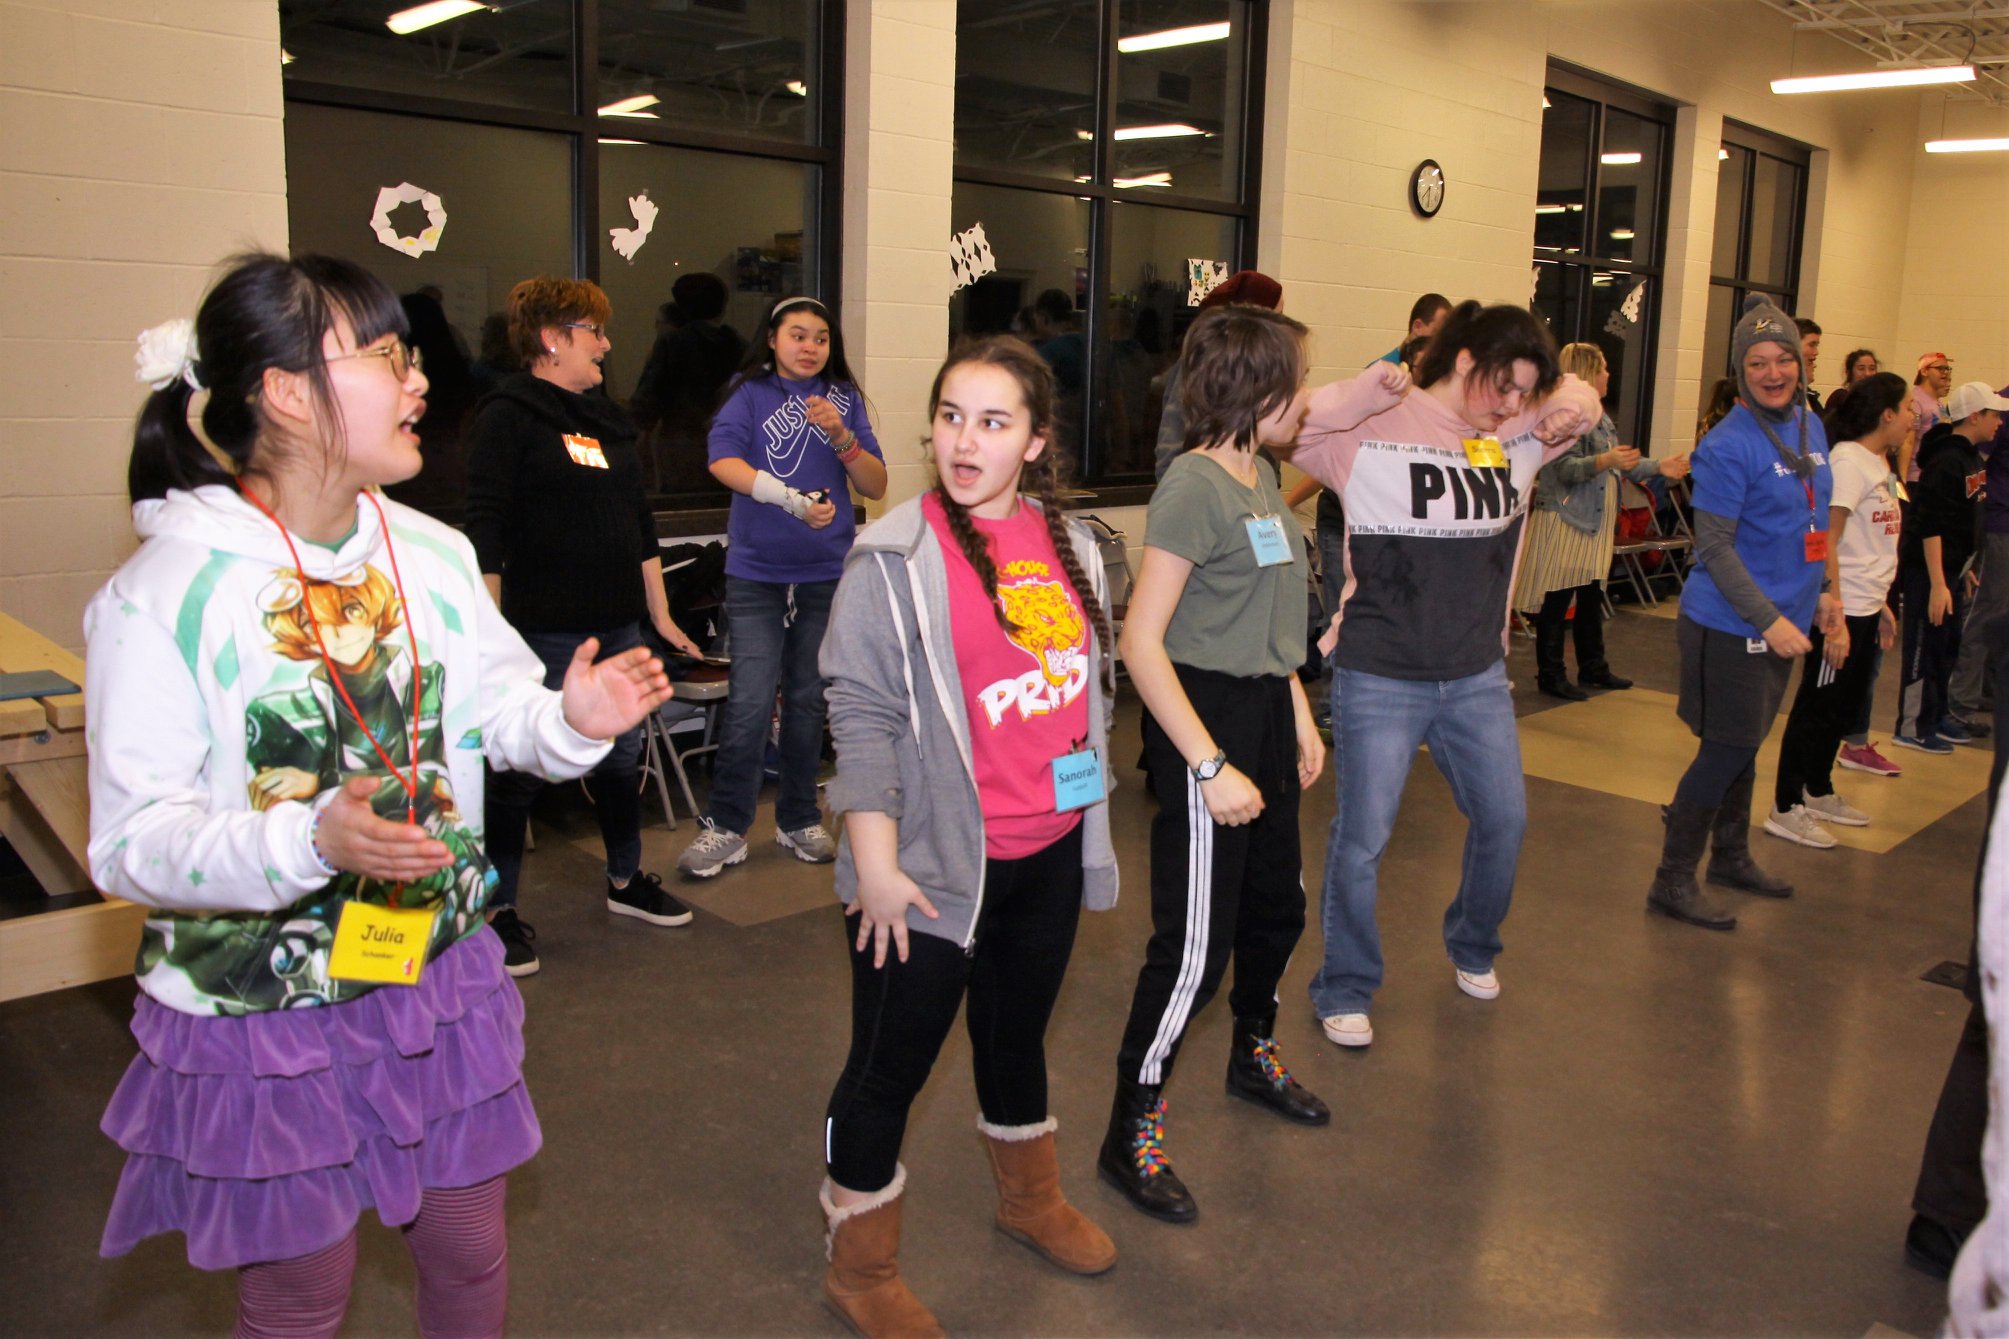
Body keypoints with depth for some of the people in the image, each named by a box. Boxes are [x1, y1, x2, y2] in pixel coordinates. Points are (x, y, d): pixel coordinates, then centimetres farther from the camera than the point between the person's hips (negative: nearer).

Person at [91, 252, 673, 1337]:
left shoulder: (430, 554, -2)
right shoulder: (165, 595, -18)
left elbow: (497, 710, 5)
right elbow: (131, 843, -18)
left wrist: (572, 719, -17)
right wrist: (310, 842, -34)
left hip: (438, 974, 5)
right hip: (263, 1011, -4)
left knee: (469, 1251, 19)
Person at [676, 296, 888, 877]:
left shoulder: (844, 398, 8)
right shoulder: (750, 394, 1)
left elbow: (875, 486, 4)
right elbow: (723, 462, -16)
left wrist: (840, 436, -13)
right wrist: (791, 499, -30)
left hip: (826, 572, 3)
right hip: (757, 571, -3)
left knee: (807, 700, 11)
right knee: (751, 700, -8)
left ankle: (799, 822, 23)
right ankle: (725, 828, 4)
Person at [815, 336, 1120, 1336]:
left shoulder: (1069, 543, 5)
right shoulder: (896, 556, -13)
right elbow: (861, 713, -15)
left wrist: (1092, 817, 19)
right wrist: (875, 860, -18)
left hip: (1050, 848, 6)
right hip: (936, 861, -6)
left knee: (1018, 1030, 25)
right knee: (891, 1063, 5)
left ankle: (1030, 1199, 49)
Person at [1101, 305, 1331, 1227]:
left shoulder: (1260, 478, 10)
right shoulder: (1195, 484, -18)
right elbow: (1141, 641, -23)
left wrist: (1299, 717, 15)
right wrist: (1210, 766, -25)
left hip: (1264, 714, 9)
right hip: (1205, 717, -9)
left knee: (1275, 905, 23)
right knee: (1195, 940, -4)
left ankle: (1253, 1055, 47)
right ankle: (1131, 1135, 11)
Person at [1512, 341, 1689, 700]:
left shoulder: (1601, 418, 17)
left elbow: (1620, 462, 23)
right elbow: (1565, 468, -23)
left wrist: (1659, 468, 13)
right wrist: (1604, 461, -37)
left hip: (1595, 522, 10)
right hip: (1565, 519, -10)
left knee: (1591, 597, 16)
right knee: (1556, 602, -3)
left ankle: (1593, 668, 27)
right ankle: (1550, 675, 3)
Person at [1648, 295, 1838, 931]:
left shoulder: (1811, 425, 9)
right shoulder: (1728, 445, -17)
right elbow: (1713, 546, -19)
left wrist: (1819, 592, 17)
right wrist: (1769, 620, -22)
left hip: (1781, 621, 8)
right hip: (1732, 624, -8)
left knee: (1743, 746, 19)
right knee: (1728, 749, -2)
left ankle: (1731, 857, 36)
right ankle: (1673, 881, 9)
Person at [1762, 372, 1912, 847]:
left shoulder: (1879, 464, 12)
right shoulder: (1848, 461, -16)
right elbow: (1825, 541, -21)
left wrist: (1883, 604, 17)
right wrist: (1834, 618, -23)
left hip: (1866, 609, 9)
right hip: (1841, 610, -9)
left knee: (1846, 703, 17)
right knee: (1817, 706, -2)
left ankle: (1818, 793, 30)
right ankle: (1785, 809, 7)